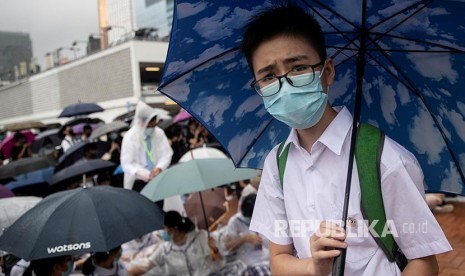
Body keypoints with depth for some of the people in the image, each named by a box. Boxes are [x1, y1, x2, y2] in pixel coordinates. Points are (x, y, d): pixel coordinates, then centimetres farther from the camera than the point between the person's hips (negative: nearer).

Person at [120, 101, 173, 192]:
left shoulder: (159, 133, -5)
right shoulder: (129, 137, -14)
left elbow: (167, 154, -2)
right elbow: (126, 164, -15)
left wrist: (159, 168, -22)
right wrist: (144, 175, -29)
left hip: (157, 179, 3)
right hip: (138, 182, -3)